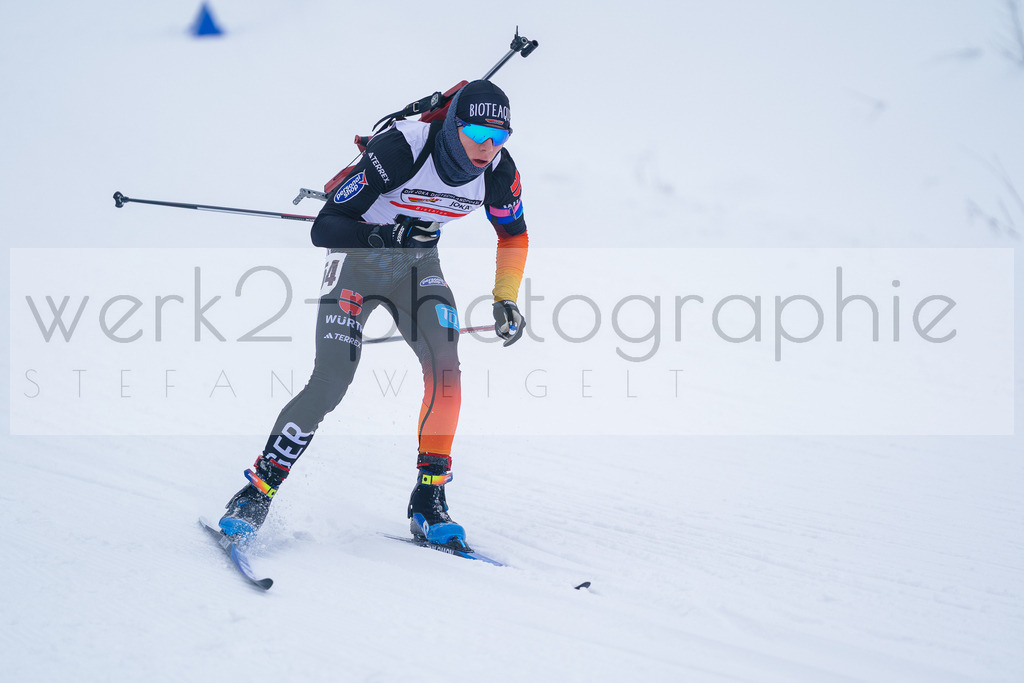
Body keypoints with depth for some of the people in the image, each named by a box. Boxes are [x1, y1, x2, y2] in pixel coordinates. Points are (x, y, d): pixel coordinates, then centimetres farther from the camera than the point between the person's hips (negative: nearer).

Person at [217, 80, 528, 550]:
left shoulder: (498, 170, -16)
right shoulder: (401, 150, -32)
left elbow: (514, 233, 7)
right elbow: (323, 228, -29)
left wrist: (506, 301, 2)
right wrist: (385, 234, -44)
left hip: (417, 265, 4)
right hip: (356, 261, -4)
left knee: (445, 368, -19)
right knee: (330, 384, -17)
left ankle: (428, 502, -7)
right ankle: (256, 493, -3)